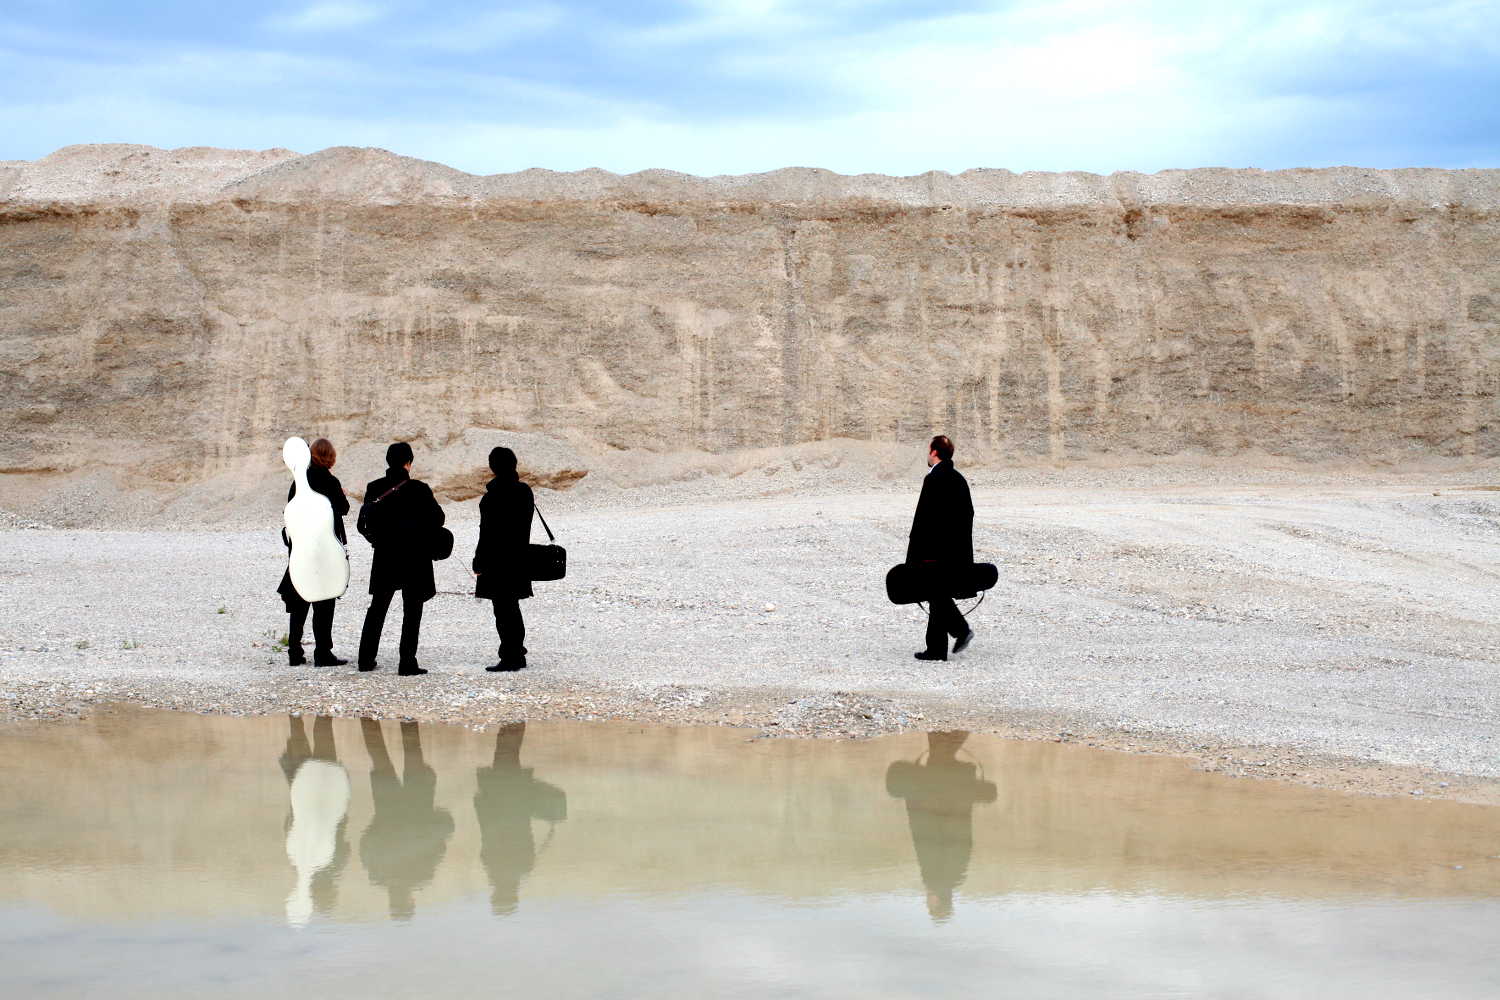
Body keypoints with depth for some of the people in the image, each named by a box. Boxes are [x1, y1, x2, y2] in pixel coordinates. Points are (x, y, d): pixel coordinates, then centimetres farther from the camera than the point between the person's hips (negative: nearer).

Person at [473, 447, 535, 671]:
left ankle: (510, 658, -1)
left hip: (497, 560, -8)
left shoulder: (494, 495, -17)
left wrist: (479, 562, -12)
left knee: (503, 609, -3)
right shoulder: (525, 491, 6)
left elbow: (488, 532, -17)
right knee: (511, 607, 18)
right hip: (519, 558, 8)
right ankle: (517, 655, 24)